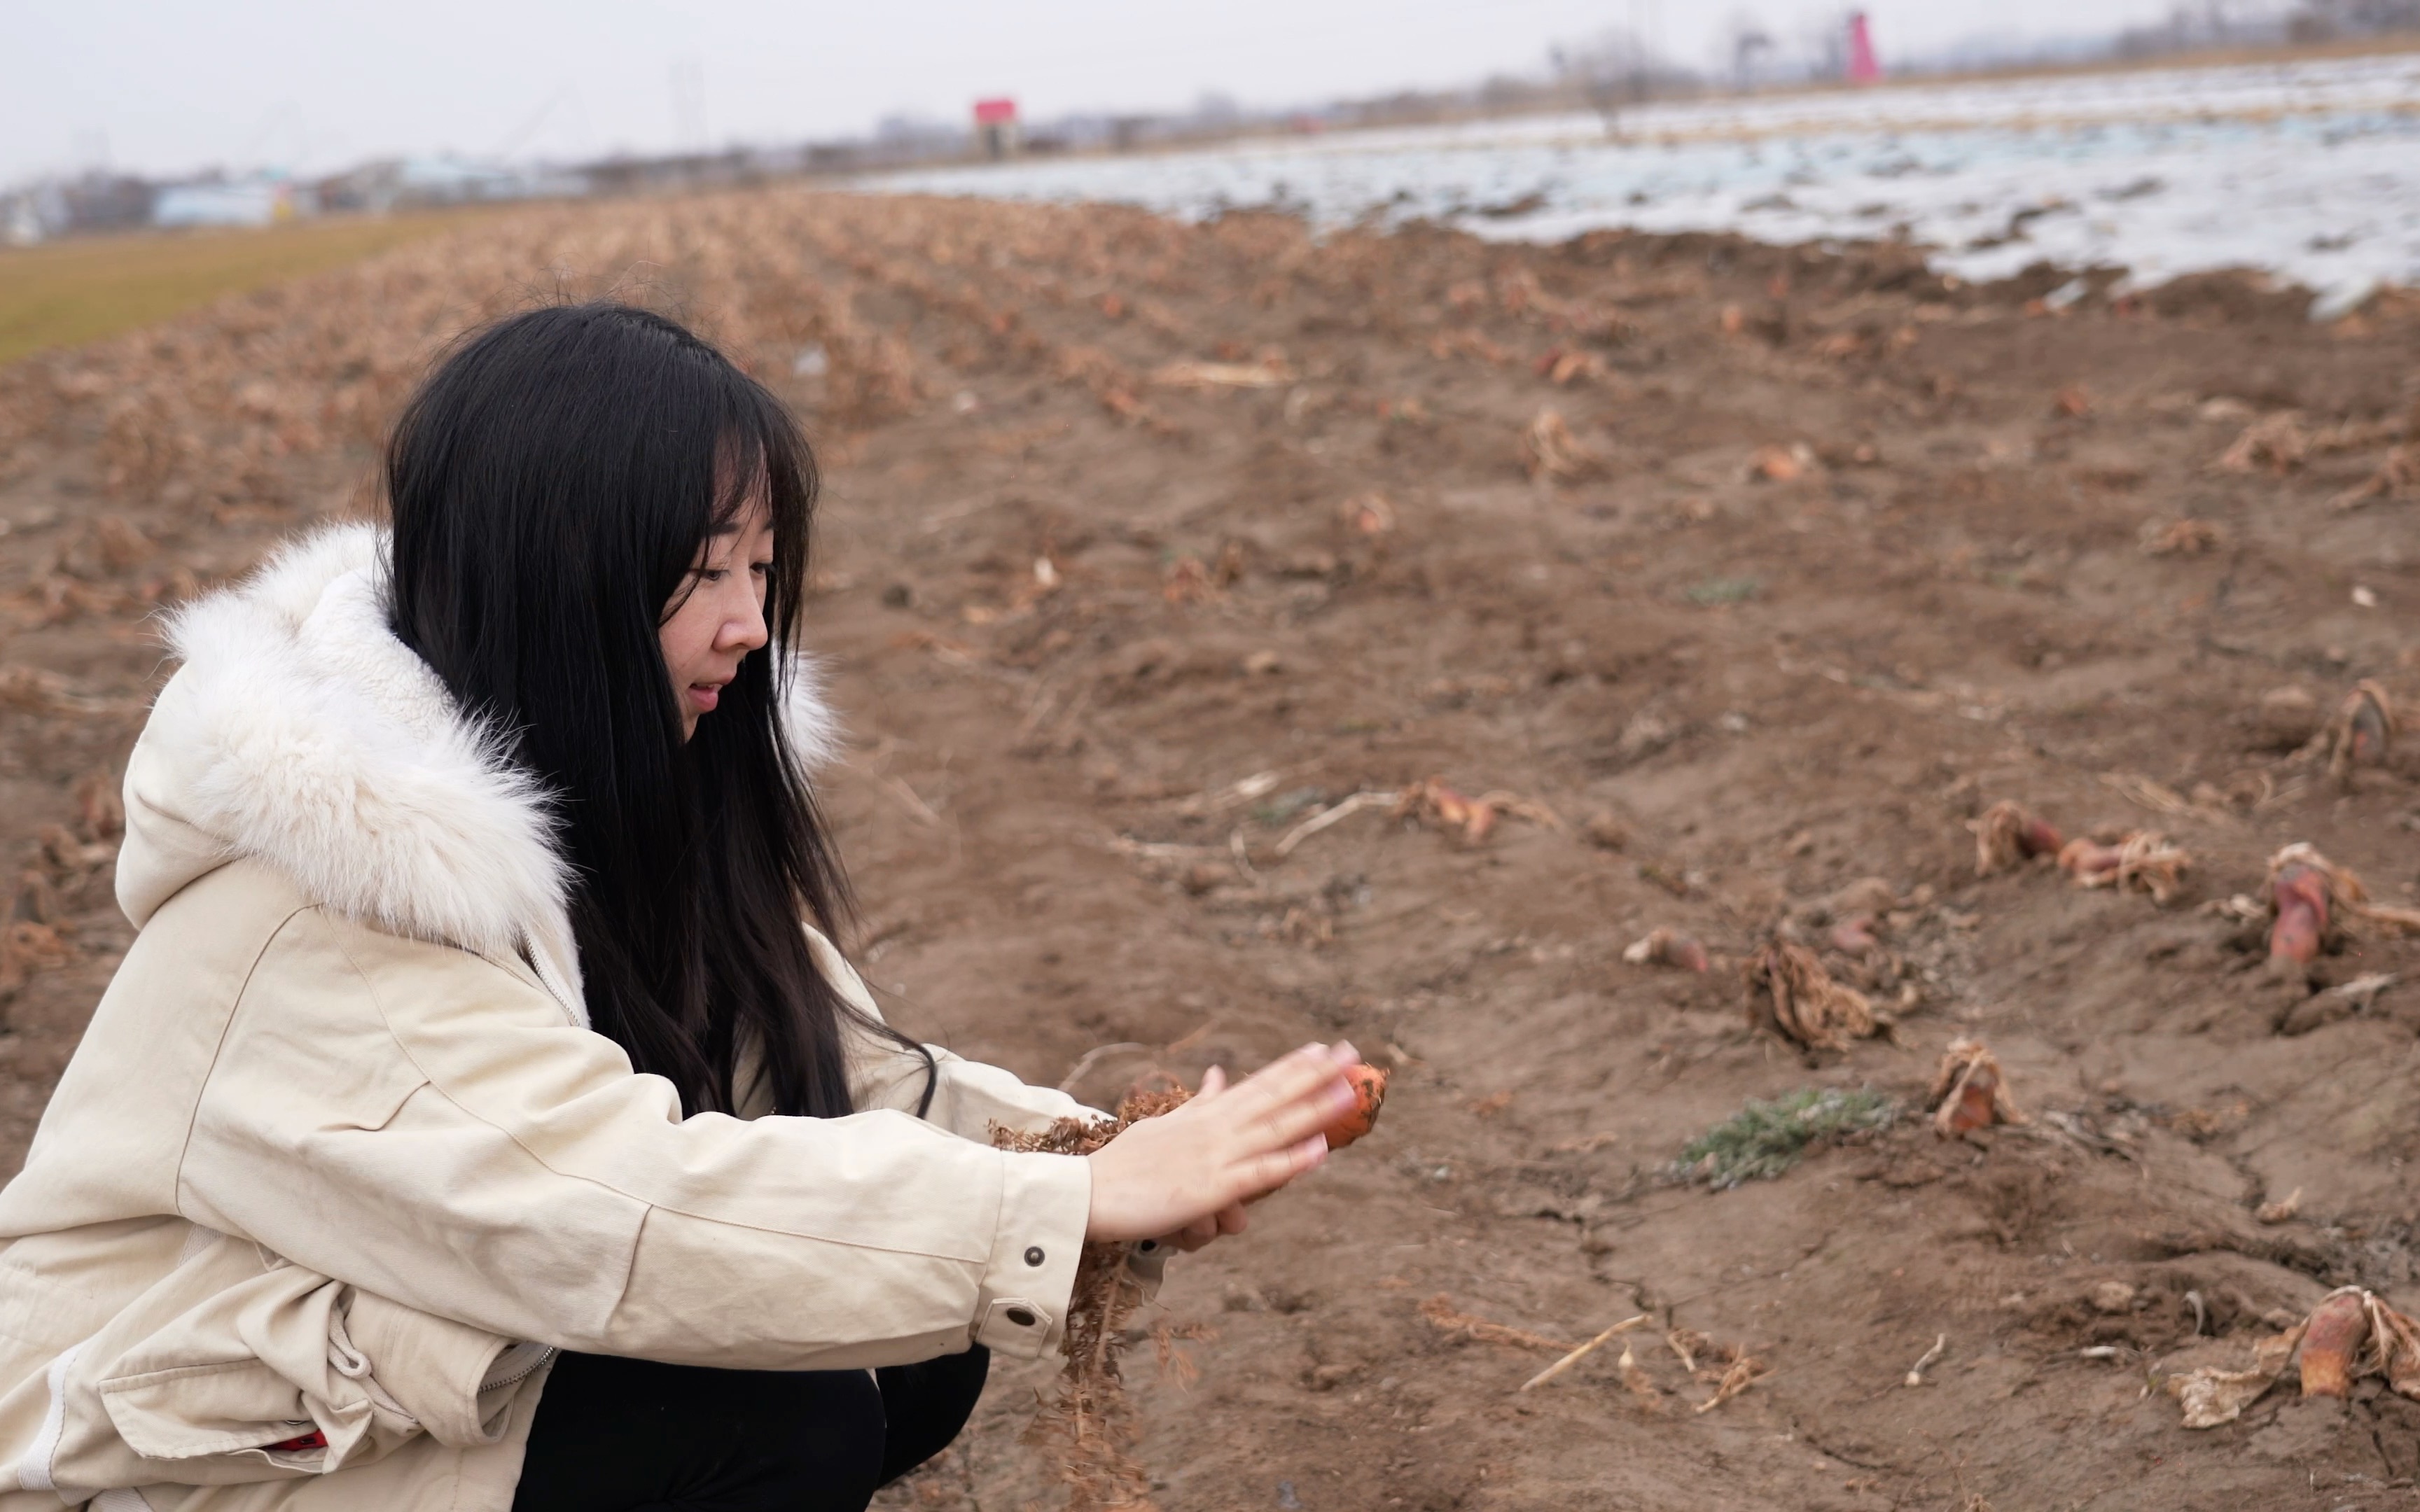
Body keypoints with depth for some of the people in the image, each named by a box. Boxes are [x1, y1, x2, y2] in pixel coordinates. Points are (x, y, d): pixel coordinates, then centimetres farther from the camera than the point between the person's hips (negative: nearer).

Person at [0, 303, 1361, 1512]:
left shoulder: (632, 783, -3)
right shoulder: (320, 914, -29)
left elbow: (836, 1068, -4)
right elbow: (627, 1199, -38)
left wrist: (1105, 1152, -22)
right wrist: (1085, 1203, -38)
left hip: (470, 1364, 8)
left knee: (915, 1358, -8)